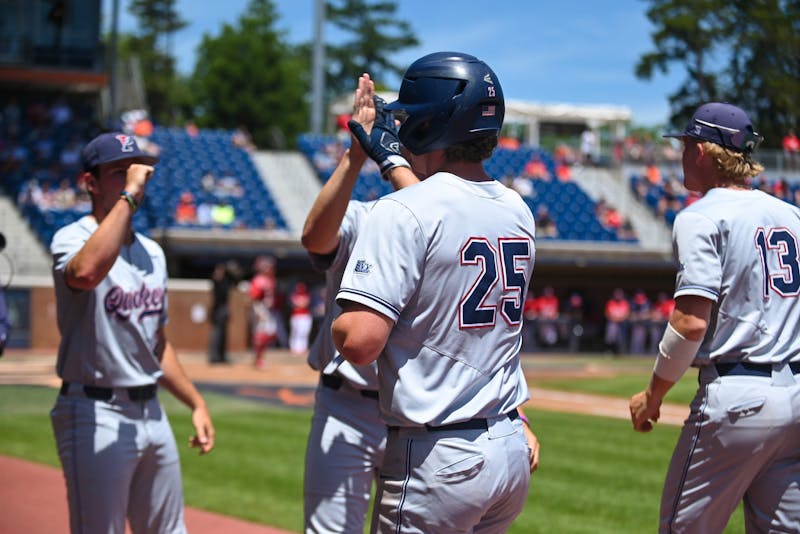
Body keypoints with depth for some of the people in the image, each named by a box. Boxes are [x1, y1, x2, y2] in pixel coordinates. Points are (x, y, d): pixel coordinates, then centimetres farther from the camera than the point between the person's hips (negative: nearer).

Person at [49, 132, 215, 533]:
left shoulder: (152, 252, 15)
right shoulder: (72, 238, -9)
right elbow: (86, 272, -36)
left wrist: (196, 404, 17)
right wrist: (128, 195, -29)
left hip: (151, 411, 8)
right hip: (96, 414, -8)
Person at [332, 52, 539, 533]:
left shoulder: (405, 212, -15)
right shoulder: (519, 210, 8)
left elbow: (360, 343, -22)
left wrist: (338, 323, 0)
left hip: (439, 460, -7)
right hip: (514, 455, 8)